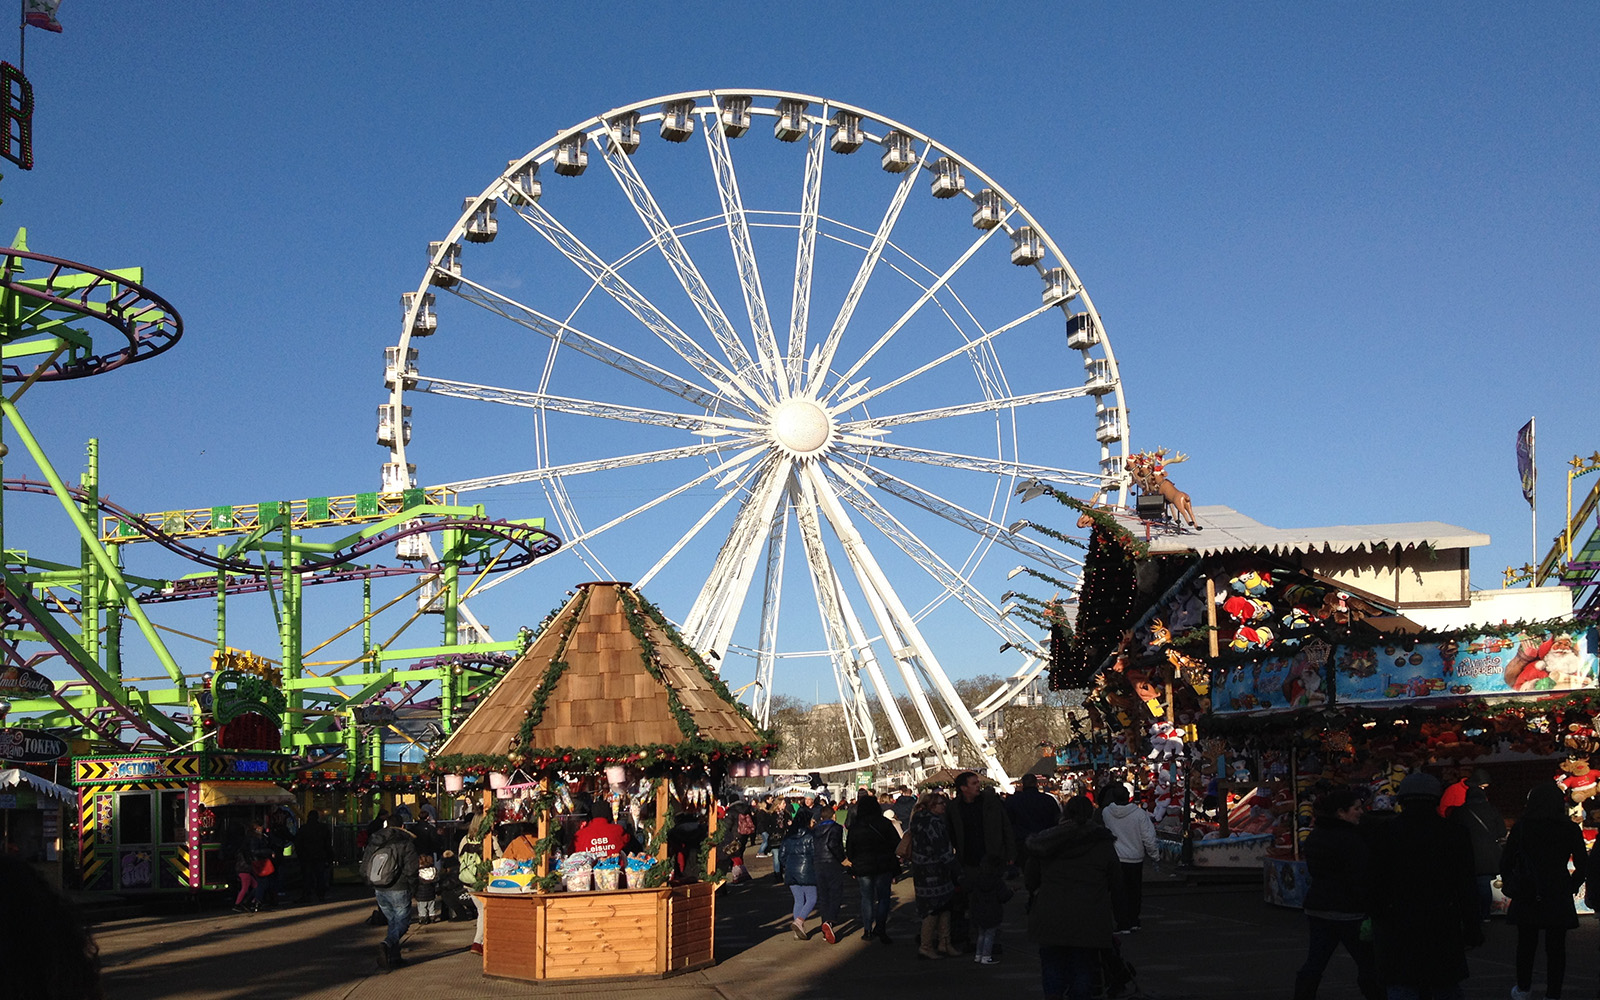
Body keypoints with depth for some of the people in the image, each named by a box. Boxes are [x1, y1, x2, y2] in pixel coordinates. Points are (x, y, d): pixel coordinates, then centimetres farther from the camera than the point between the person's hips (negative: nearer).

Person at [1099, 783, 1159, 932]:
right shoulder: (1139, 814, -16)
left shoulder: (1106, 812, -11)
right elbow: (1148, 838, -13)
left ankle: (1123, 925, 2)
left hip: (1115, 858, 0)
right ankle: (1133, 922, 26)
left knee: (1119, 892, 5)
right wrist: (1154, 855, 2)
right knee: (1134, 892, 16)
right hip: (1135, 858, 0)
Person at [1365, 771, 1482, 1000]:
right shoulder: (1454, 835, -2)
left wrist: (1374, 920, 4)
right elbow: (1465, 887, -1)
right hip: (1443, 929, 1)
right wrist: (1472, 929, 6)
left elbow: (1373, 885, -4)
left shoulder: (1383, 833, -4)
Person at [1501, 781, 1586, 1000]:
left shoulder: (1521, 827, -6)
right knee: (1556, 948, 7)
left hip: (1526, 898, 1)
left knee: (1526, 945, 14)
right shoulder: (1571, 829, -5)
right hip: (1558, 898, 0)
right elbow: (1582, 865, -1)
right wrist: (1571, 887, 11)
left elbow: (1506, 861, -3)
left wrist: (1510, 884, 12)